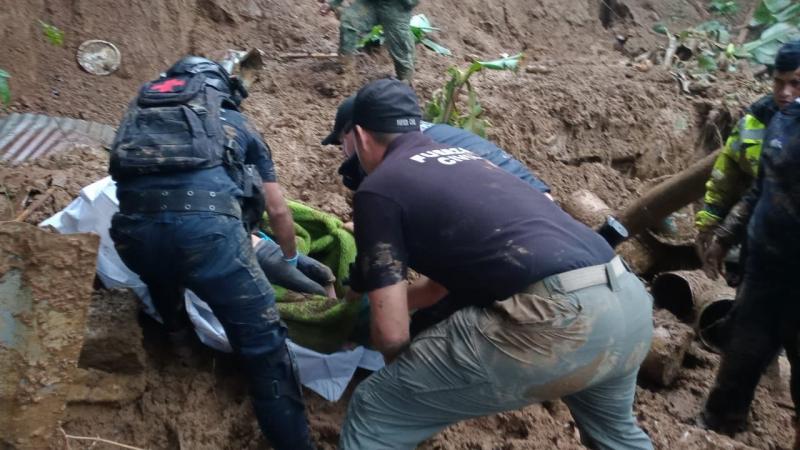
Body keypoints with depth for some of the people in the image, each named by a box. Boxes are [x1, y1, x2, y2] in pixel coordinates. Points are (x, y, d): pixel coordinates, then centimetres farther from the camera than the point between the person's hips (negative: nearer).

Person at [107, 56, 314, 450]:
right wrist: (291, 259, 51)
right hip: (206, 223, -3)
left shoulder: (141, 110, 35)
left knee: (160, 267, 40)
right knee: (263, 343, 6)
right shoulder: (234, 122, 29)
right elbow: (278, 211, 33)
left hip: (133, 228, 4)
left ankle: (175, 328, 60)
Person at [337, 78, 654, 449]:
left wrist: (405, 372, 28)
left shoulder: (377, 189, 6)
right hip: (630, 300, 9)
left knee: (374, 415, 9)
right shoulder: (460, 158, 29)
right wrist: (360, 307, 56)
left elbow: (391, 334, 3)